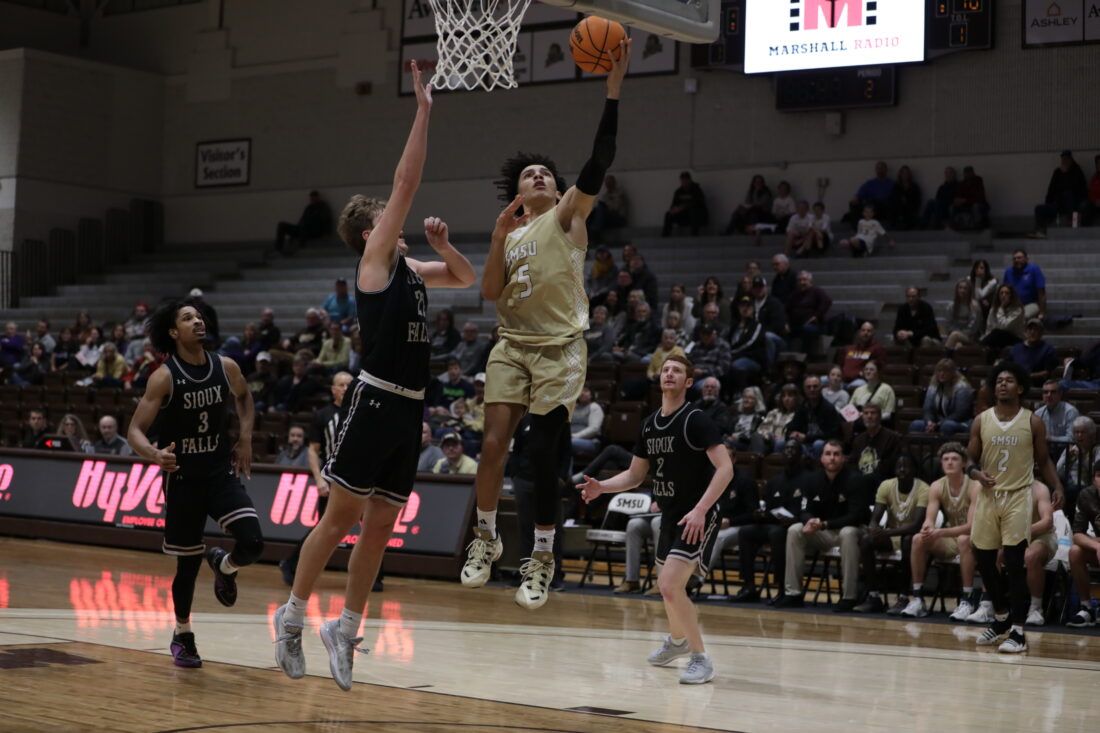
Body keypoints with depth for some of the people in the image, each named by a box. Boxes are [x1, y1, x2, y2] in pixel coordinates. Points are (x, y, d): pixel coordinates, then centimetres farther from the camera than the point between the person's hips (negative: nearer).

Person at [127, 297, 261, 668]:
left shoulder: (226, 367, -3)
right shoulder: (164, 377, -14)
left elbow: (243, 396, 21)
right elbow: (135, 430, -16)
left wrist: (245, 437, 9)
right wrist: (155, 455, -36)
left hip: (222, 473, 3)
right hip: (183, 480, -3)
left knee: (252, 543, -17)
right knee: (188, 564, 5)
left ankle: (223, 565, 19)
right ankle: (182, 635, 27)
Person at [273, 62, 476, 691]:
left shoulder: (411, 269, 18)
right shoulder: (376, 258, -3)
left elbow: (467, 278, 31)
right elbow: (406, 182, -9)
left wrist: (441, 244, 11)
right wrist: (424, 110, -8)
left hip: (410, 409, 8)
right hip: (376, 402, -8)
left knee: (379, 529, 8)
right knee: (340, 518, -3)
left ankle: (345, 629, 15)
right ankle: (293, 616, 8)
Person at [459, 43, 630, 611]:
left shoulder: (567, 217, 2)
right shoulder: (509, 233, 15)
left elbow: (599, 163, -13)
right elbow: (489, 293, 4)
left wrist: (613, 89, -22)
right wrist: (499, 238, -8)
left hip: (559, 349, -3)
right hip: (512, 346, 3)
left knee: (543, 455, -3)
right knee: (494, 445, -8)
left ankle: (542, 559, 10)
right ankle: (485, 538, 12)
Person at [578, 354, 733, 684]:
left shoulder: (695, 420, -16)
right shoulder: (649, 425, 7)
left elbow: (725, 468, -23)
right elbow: (635, 474, 15)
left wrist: (700, 510, -31)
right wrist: (601, 487, -3)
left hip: (697, 517, -8)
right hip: (671, 515, 8)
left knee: (670, 585, -21)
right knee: (666, 585, 23)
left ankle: (701, 659, -10)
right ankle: (677, 640, 51)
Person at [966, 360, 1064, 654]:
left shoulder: (1033, 422, -1)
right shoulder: (981, 421, 4)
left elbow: (1043, 461, 7)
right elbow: (970, 460, 8)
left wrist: (1058, 488, -8)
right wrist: (977, 473, -14)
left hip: (1018, 496, -3)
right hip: (988, 496, 3)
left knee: (1015, 562, -10)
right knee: (984, 560, 8)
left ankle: (1018, 630, -7)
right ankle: (1001, 617, 28)